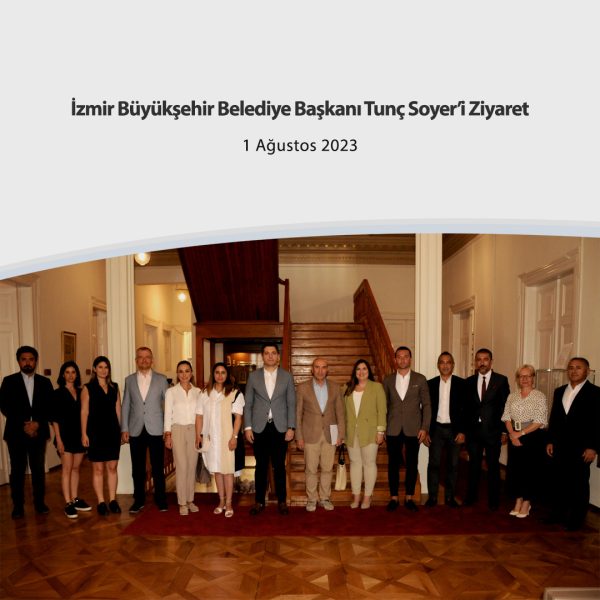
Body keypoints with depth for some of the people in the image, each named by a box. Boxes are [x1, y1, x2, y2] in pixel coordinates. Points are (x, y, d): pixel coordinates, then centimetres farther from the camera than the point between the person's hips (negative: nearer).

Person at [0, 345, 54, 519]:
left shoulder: (44, 382, 8)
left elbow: (50, 407, 4)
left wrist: (37, 423, -11)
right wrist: (23, 425, -11)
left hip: (39, 432, 1)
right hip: (16, 433, -1)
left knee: (39, 469, 6)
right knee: (17, 470, 4)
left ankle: (39, 502, 17)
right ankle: (18, 505, 14)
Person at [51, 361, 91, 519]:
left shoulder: (81, 392, 8)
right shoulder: (58, 393, -4)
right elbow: (54, 418, -6)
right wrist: (58, 439, -11)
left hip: (79, 435, 4)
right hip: (65, 435, -4)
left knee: (76, 468, 11)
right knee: (67, 469, -2)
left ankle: (75, 500, 19)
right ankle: (68, 504, 2)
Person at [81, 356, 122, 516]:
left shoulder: (114, 387, 9)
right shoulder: (88, 388, -1)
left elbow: (118, 410, 11)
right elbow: (84, 412, -3)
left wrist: (121, 429, 8)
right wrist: (84, 434, -8)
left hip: (113, 431, 3)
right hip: (96, 432, -3)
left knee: (112, 467, 6)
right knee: (98, 468, 3)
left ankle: (113, 500, 16)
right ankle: (101, 502, 12)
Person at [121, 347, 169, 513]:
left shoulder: (161, 379, 3)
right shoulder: (129, 380, 7)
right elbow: (126, 405, 7)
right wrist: (124, 429, 1)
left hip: (155, 430, -1)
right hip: (136, 431, 2)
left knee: (158, 468, 4)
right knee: (137, 468, 9)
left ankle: (160, 500, 18)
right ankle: (139, 500, 23)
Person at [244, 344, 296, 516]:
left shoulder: (287, 376, 4)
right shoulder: (253, 376, 4)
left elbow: (291, 404, 3)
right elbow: (248, 404, 5)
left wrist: (291, 427, -3)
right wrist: (247, 427, -2)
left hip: (280, 428, 0)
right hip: (259, 428, 0)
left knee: (279, 466, 6)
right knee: (261, 466, 7)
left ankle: (282, 501, 20)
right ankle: (259, 501, 19)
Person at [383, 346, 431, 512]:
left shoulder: (420, 379, 2)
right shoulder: (388, 380, 6)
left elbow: (426, 404, 2)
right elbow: (384, 405, 8)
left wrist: (424, 427, -5)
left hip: (413, 429, 0)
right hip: (393, 429, 1)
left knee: (412, 464, 6)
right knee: (393, 464, 5)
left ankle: (409, 498, 19)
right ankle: (393, 497, 16)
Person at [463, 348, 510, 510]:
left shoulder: (501, 380, -3)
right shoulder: (469, 381, 5)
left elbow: (506, 406, -4)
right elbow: (466, 407, 6)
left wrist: (504, 430, -8)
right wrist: (464, 428, 1)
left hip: (493, 430, -2)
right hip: (473, 430, 2)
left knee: (493, 466, 8)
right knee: (474, 465, 12)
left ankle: (493, 500, 22)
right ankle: (471, 496, 26)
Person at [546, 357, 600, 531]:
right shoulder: (559, 391, 11)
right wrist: (550, 441, 10)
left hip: (581, 447, -5)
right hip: (560, 446, 5)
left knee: (579, 484, 7)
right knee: (560, 481, 13)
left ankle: (576, 519, 19)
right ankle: (558, 513, 25)